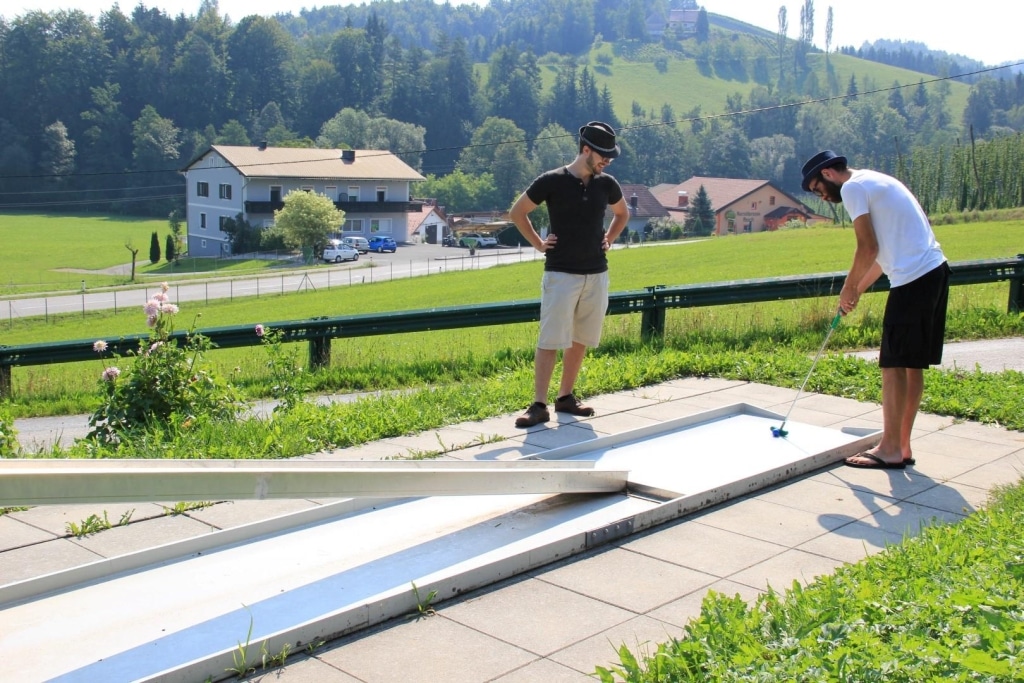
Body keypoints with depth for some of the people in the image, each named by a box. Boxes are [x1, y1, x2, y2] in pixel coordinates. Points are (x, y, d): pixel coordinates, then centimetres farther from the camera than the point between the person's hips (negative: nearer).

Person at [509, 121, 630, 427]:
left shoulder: (607, 184, 6)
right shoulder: (552, 181, -8)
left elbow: (622, 214, 26)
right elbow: (517, 213, 2)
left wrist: (608, 239, 13)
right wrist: (538, 244, -1)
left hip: (597, 274, 5)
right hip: (561, 274, -5)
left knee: (580, 340, 10)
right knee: (549, 341, -7)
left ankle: (566, 397, 21)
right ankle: (539, 405, -5)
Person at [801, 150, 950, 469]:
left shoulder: (853, 186, -6)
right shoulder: (876, 182, 23)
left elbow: (868, 247, -13)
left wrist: (849, 289, 0)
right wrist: (858, 289, 20)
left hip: (914, 278, -10)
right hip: (934, 270, 10)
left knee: (894, 364, -4)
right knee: (911, 364, 11)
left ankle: (891, 450, 1)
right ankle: (902, 446, 16)